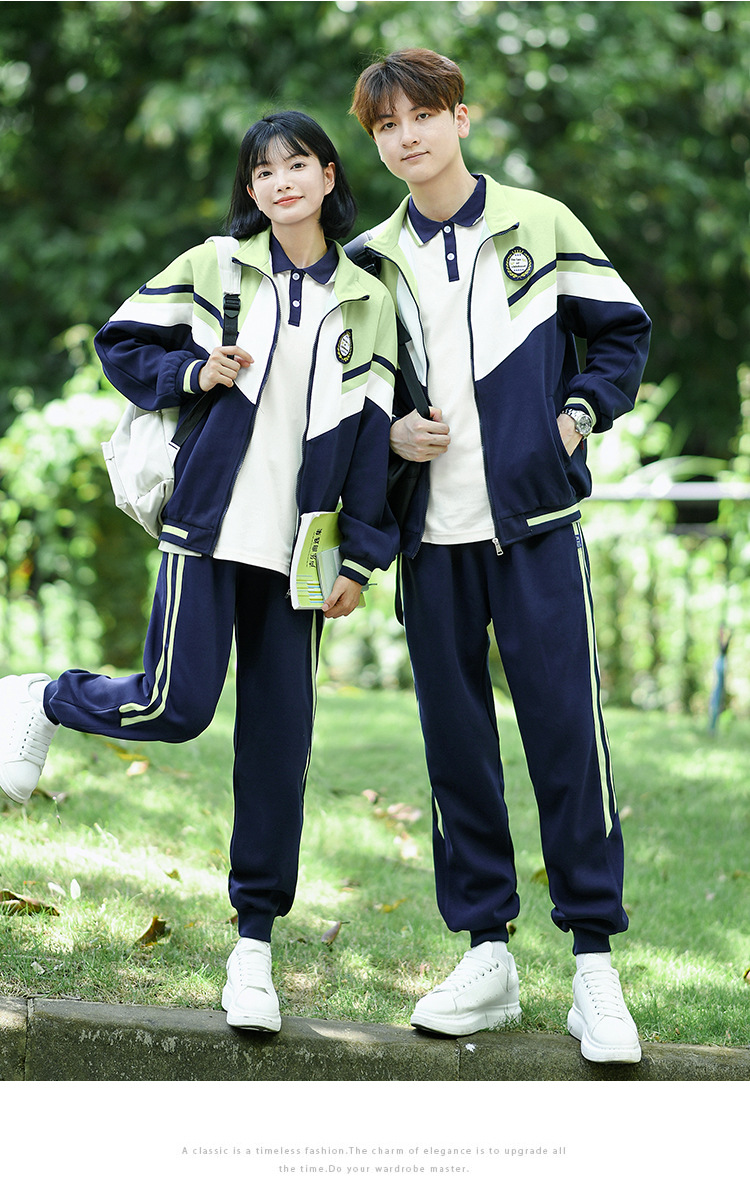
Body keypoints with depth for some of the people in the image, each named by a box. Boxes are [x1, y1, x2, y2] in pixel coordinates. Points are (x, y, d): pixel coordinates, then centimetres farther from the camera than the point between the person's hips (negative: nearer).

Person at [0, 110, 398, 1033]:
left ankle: (254, 943, 10)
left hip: (298, 545, 2)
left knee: (279, 743, 1)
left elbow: (370, 434, 8)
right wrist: (194, 374, -8)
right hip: (210, 523, -2)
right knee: (175, 708, -12)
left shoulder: (367, 300, 10)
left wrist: (360, 557, 2)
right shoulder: (214, 267, 5)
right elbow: (120, 343, 11)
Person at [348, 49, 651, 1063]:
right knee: (455, 742, 5)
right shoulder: (373, 259, 10)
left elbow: (623, 331, 9)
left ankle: (594, 961, 2)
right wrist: (389, 431, -1)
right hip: (432, 534, 3)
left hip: (535, 523, -3)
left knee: (567, 735, -6)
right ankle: (486, 953, 15)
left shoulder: (539, 222, 3)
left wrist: (580, 415, -5)